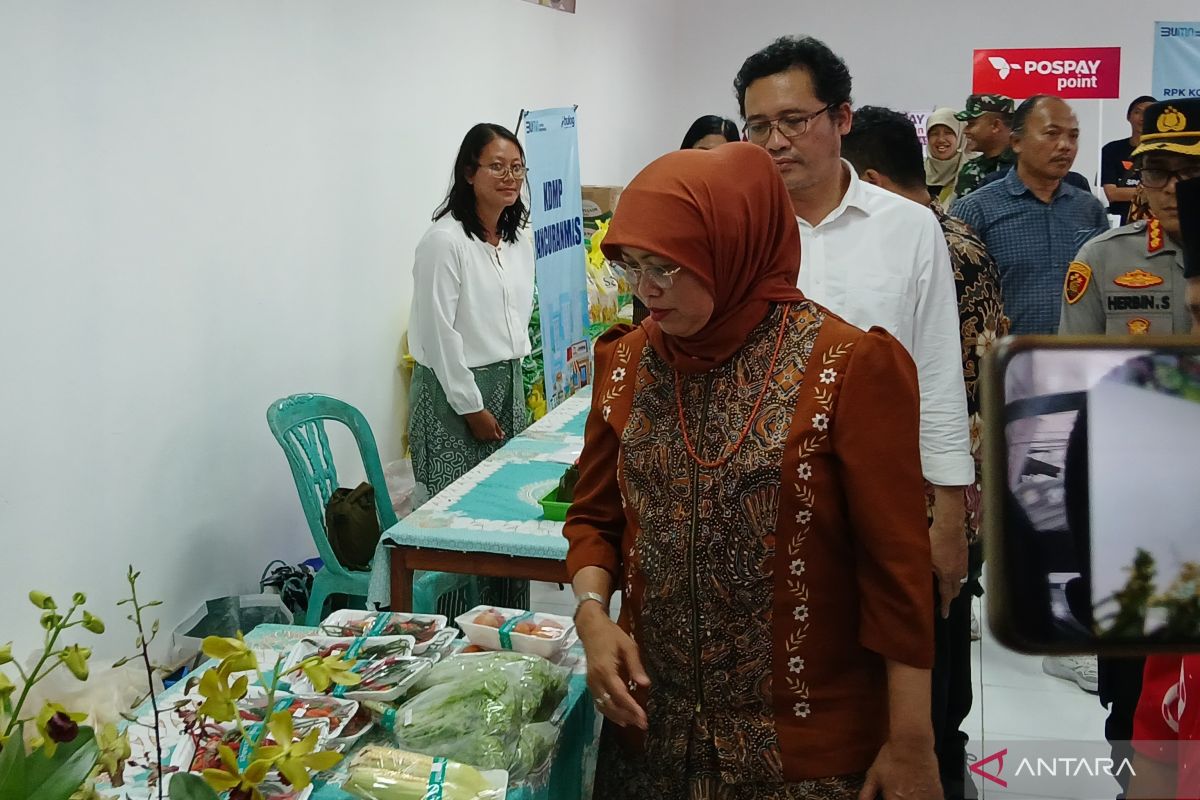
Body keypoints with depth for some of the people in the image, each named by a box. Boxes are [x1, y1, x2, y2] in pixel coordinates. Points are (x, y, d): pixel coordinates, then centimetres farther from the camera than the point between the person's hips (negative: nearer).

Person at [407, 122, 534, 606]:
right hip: (454, 389, -7)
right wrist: (472, 407, -13)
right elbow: (439, 334, -15)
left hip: (508, 385, 7)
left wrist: (514, 380, 15)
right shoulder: (445, 240, -13)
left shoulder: (519, 239, 11)